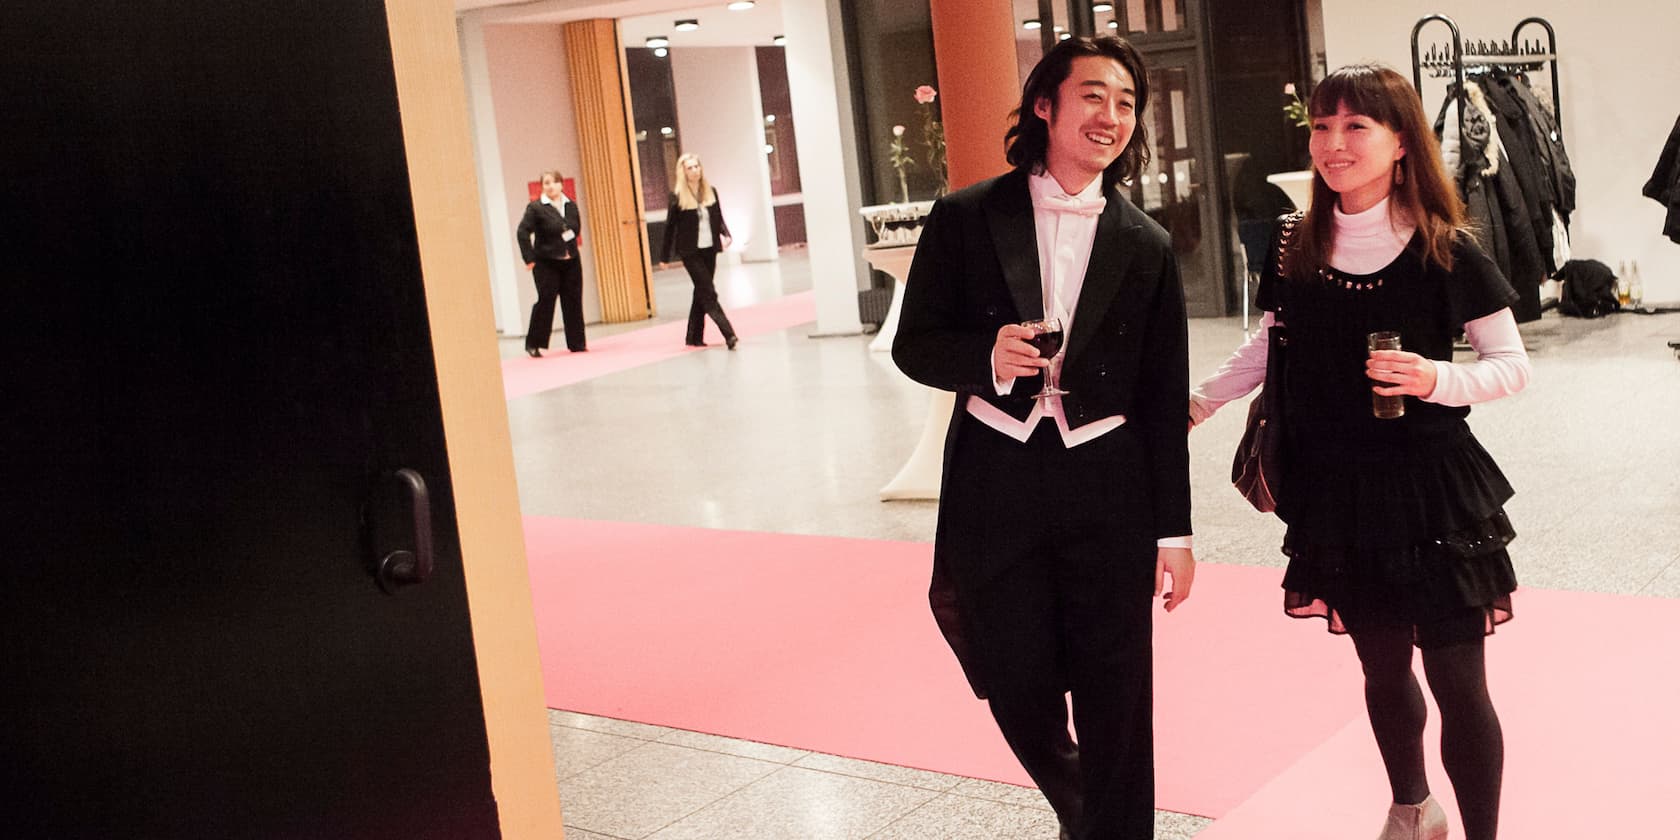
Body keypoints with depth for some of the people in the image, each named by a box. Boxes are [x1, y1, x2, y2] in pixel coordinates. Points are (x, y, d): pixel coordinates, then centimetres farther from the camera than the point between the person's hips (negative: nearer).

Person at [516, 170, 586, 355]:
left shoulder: (571, 206, 7)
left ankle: (576, 342, 16)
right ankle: (533, 344, 5)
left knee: (573, 302, 6)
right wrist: (529, 258, -17)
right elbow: (523, 232, -14)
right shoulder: (535, 208, -9)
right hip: (546, 264, -5)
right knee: (545, 301, -6)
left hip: (571, 262, 5)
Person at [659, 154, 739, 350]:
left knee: (701, 293, 11)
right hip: (690, 252, -5)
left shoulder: (711, 192, 7)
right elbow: (670, 227, -1)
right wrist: (664, 256, 0)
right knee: (708, 293, -11)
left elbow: (719, 219, 11)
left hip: (709, 250, 5)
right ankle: (729, 334, -17)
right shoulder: (678, 197, -6)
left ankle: (694, 337, 21)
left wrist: (726, 235, -10)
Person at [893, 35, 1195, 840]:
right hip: (994, 483, 0)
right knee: (1016, 685, 10)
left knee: (1114, 697, 5)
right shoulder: (965, 219, -2)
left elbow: (1163, 399, 4)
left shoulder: (1146, 246, 2)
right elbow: (914, 343, 2)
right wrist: (986, 357, -19)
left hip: (1108, 489, 0)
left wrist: (1173, 530, 3)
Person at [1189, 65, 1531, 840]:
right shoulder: (1296, 252, 0)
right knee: (1381, 664, 18)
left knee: (1457, 680, -2)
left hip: (1431, 490, -4)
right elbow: (1268, 349, 15)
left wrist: (1438, 380, -23)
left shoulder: (1445, 253, -10)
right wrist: (1197, 401, 11)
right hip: (1335, 492, 4)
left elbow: (1512, 364, -6)